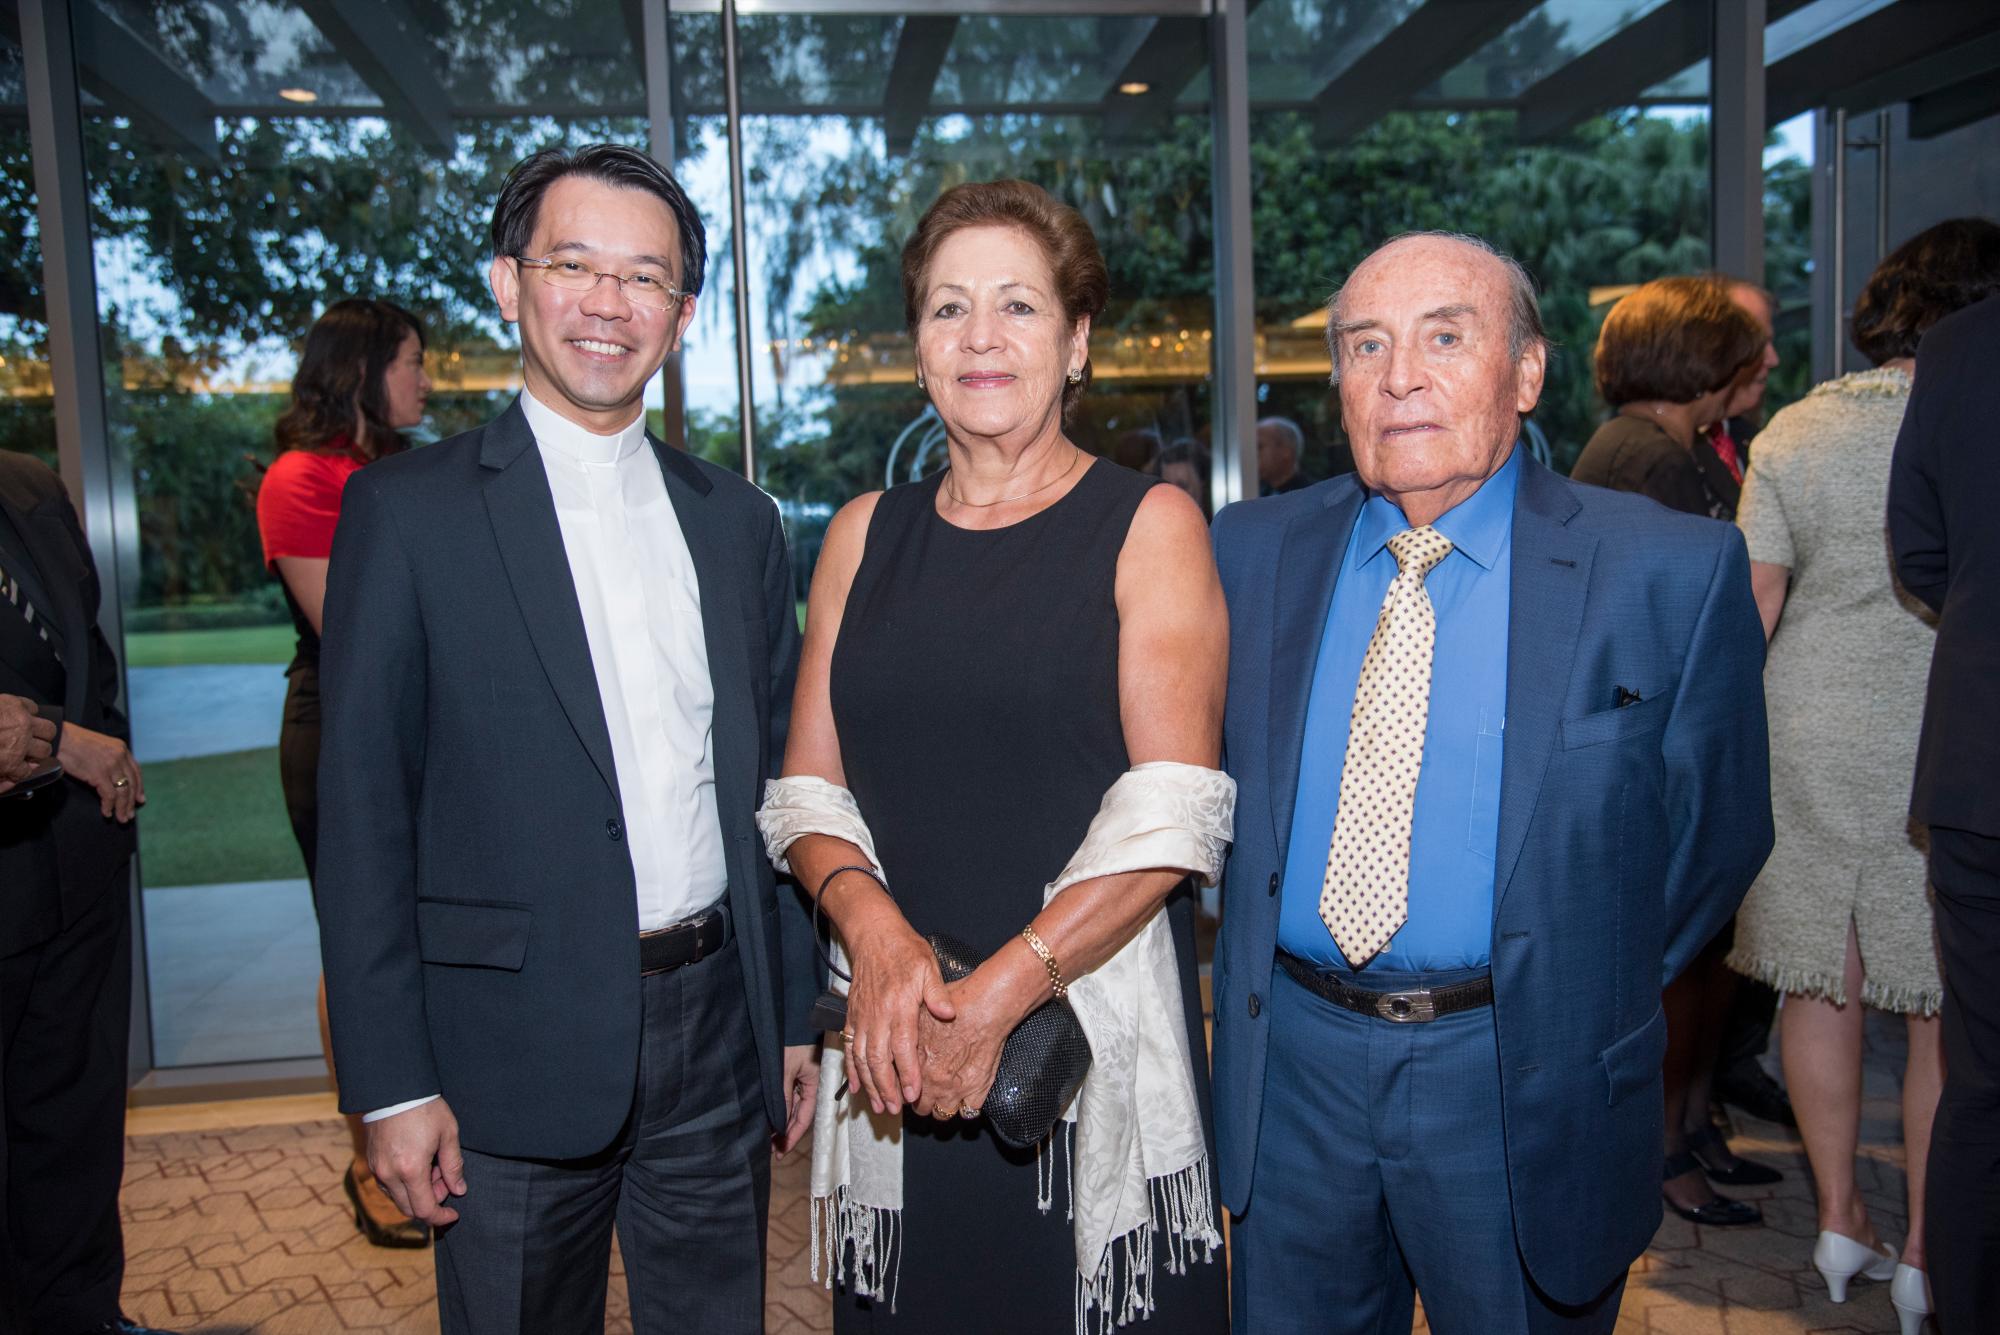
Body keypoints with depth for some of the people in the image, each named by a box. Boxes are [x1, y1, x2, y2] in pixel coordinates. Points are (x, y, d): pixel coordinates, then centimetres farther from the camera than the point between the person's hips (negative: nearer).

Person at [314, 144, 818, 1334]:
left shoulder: (739, 520, 7)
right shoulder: (408, 511, -4)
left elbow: (771, 785, 10)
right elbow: (364, 811, -6)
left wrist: (796, 1014, 9)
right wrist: (392, 1085, -8)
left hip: (716, 1032, 4)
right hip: (518, 1049, -3)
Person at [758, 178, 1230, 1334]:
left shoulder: (1150, 524, -2)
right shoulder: (868, 533, 8)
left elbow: (1173, 809, -11)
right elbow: (808, 787, 6)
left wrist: (1002, 991, -17)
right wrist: (877, 933, -13)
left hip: (1097, 1015, -3)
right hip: (896, 1043, 3)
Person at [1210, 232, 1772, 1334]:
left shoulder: (1673, 572, -9)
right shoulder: (1250, 551, 0)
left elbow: (1717, 825, 0)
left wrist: (1594, 994, 2)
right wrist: (1258, 949, 5)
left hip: (1523, 1083, -2)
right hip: (1290, 1061, 3)